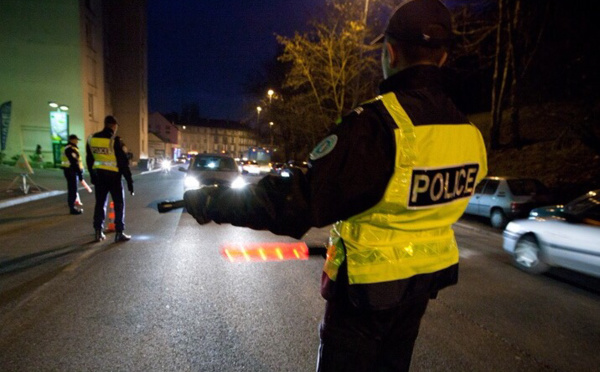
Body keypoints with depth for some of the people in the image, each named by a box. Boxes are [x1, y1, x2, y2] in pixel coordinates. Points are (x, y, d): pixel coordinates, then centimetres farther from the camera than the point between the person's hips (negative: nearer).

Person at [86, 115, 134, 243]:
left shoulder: (91, 139, 4)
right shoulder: (115, 140, -15)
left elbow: (89, 160, 12)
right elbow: (123, 162, -15)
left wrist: (93, 176, 23)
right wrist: (129, 181, -11)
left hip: (99, 175, 6)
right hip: (113, 176, -5)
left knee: (100, 203, 13)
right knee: (119, 204, 3)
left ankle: (98, 232, 17)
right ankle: (119, 233, 4)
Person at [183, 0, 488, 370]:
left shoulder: (378, 123, -26)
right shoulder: (470, 132, -3)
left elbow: (299, 200, -29)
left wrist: (214, 202, -19)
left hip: (368, 286, -6)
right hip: (426, 279, 7)